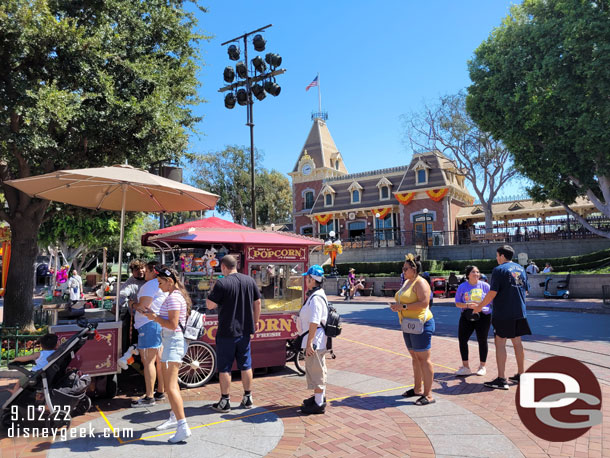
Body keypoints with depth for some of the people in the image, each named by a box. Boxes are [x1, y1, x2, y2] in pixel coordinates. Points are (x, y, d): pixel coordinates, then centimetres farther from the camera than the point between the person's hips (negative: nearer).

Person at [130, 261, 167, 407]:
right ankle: (161, 392, 23)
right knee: (159, 360, 14)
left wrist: (132, 304, 0)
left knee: (148, 362, -6)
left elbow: (142, 307, -18)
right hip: (161, 323, 10)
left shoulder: (151, 284, -13)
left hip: (149, 325, -10)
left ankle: (149, 397, -3)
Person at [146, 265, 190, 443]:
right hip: (172, 341, 11)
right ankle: (174, 418, 37)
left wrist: (156, 318, -10)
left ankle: (183, 427, -12)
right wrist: (156, 316, 10)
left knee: (171, 387, -12)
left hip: (173, 342, -11)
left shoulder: (173, 298, -18)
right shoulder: (177, 295, 14)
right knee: (171, 383, 23)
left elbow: (173, 325, -23)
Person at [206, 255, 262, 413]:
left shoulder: (222, 283, -14)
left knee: (224, 368, 6)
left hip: (227, 332, -5)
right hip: (245, 331, 5)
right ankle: (247, 398, 23)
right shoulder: (250, 280, 3)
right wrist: (255, 323, 18)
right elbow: (257, 302, 9)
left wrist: (208, 297, 7)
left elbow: (210, 305, -13)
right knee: (246, 365, 14)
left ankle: (225, 402, 13)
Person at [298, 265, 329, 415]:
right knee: (319, 370, 22)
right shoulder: (317, 295, 13)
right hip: (319, 340, 11)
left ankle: (319, 404, 8)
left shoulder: (316, 298, -21)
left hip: (314, 340, -11)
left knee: (316, 371, -1)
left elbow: (314, 322, -27)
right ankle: (320, 397, 37)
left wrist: (309, 342, -25)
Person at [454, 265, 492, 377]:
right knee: (462, 339, -3)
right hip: (466, 316, 1)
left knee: (482, 340, 6)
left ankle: (482, 367, 23)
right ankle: (466, 367, 11)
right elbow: (457, 303, 3)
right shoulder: (462, 287, 3)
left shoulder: (484, 286, 1)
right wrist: (467, 305, -15)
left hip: (483, 316, -1)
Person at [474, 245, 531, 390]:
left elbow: (493, 292, -16)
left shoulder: (499, 270, -11)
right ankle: (521, 375, 25)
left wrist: (480, 306, -6)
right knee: (517, 342, 16)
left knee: (500, 343, -3)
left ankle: (501, 380, -2)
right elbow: (524, 290, 19)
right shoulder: (521, 269, 12)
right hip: (519, 313, 8)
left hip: (503, 313, -8)